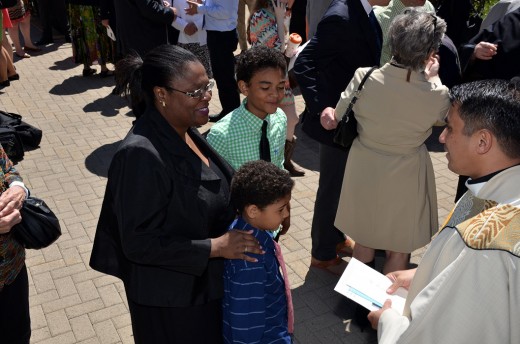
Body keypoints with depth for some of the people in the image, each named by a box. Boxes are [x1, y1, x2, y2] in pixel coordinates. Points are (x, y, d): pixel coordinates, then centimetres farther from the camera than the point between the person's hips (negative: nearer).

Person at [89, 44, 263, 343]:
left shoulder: (182, 131, -4)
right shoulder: (141, 154, -30)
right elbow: (139, 242, -26)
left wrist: (239, 213, -3)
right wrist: (214, 247, -26)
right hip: (171, 299, -8)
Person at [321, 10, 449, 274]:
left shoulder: (364, 78, -21)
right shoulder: (438, 95, -23)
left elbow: (338, 117, -4)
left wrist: (329, 112, 18)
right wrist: (433, 79, 11)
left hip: (364, 171, 3)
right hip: (405, 179, -2)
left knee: (363, 242, 24)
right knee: (398, 252, 20)